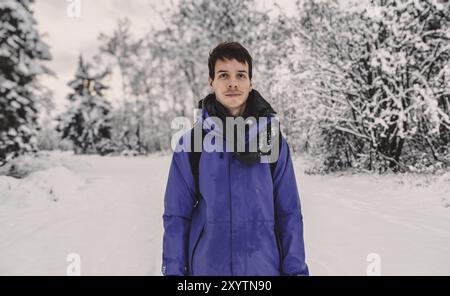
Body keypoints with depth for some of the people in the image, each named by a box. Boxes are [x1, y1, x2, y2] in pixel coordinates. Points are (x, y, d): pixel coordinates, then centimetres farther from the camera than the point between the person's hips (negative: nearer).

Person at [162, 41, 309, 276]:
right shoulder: (191, 145, -3)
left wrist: (296, 270, -4)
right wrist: (173, 270, -5)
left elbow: (289, 215, 0)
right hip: (206, 267, 0)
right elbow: (177, 217, -1)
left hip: (265, 267, 1)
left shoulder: (274, 142, -1)